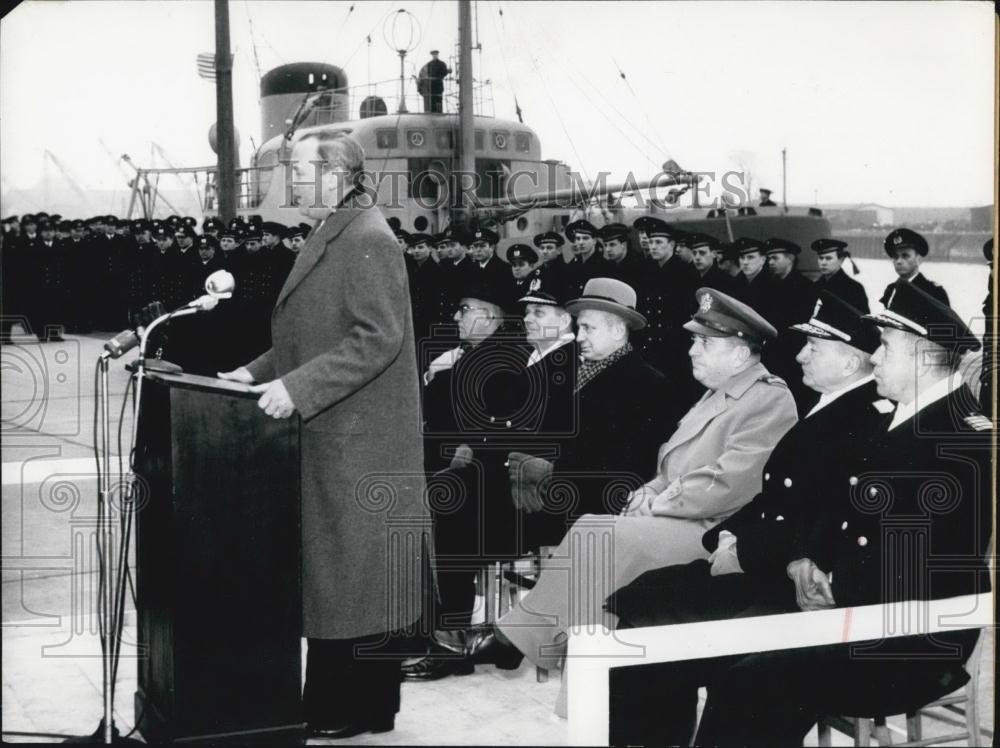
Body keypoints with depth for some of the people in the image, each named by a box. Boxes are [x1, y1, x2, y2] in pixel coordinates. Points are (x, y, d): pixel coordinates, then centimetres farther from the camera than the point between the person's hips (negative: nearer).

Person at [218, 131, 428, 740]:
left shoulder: (369, 240, -15)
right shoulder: (330, 238, 16)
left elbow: (377, 337, -22)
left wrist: (297, 387, -24)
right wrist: (258, 372, 10)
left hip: (357, 444, -10)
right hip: (329, 440, 10)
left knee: (358, 574, 0)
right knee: (332, 571, 13)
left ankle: (362, 710, 11)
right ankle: (334, 700, 23)